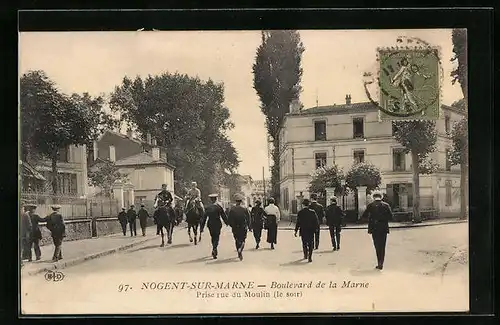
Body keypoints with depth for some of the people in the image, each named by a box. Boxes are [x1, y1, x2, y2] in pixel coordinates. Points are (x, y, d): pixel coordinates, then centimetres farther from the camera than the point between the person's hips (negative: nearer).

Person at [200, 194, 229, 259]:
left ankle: (214, 251, 27)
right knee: (216, 238, 0)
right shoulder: (219, 207, -8)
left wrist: (202, 227, 3)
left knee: (213, 237, 18)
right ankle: (214, 250, -21)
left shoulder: (207, 208, -1)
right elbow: (224, 216, -3)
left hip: (210, 225, 3)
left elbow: (204, 218, 0)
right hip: (217, 224, -3)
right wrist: (227, 223, 11)